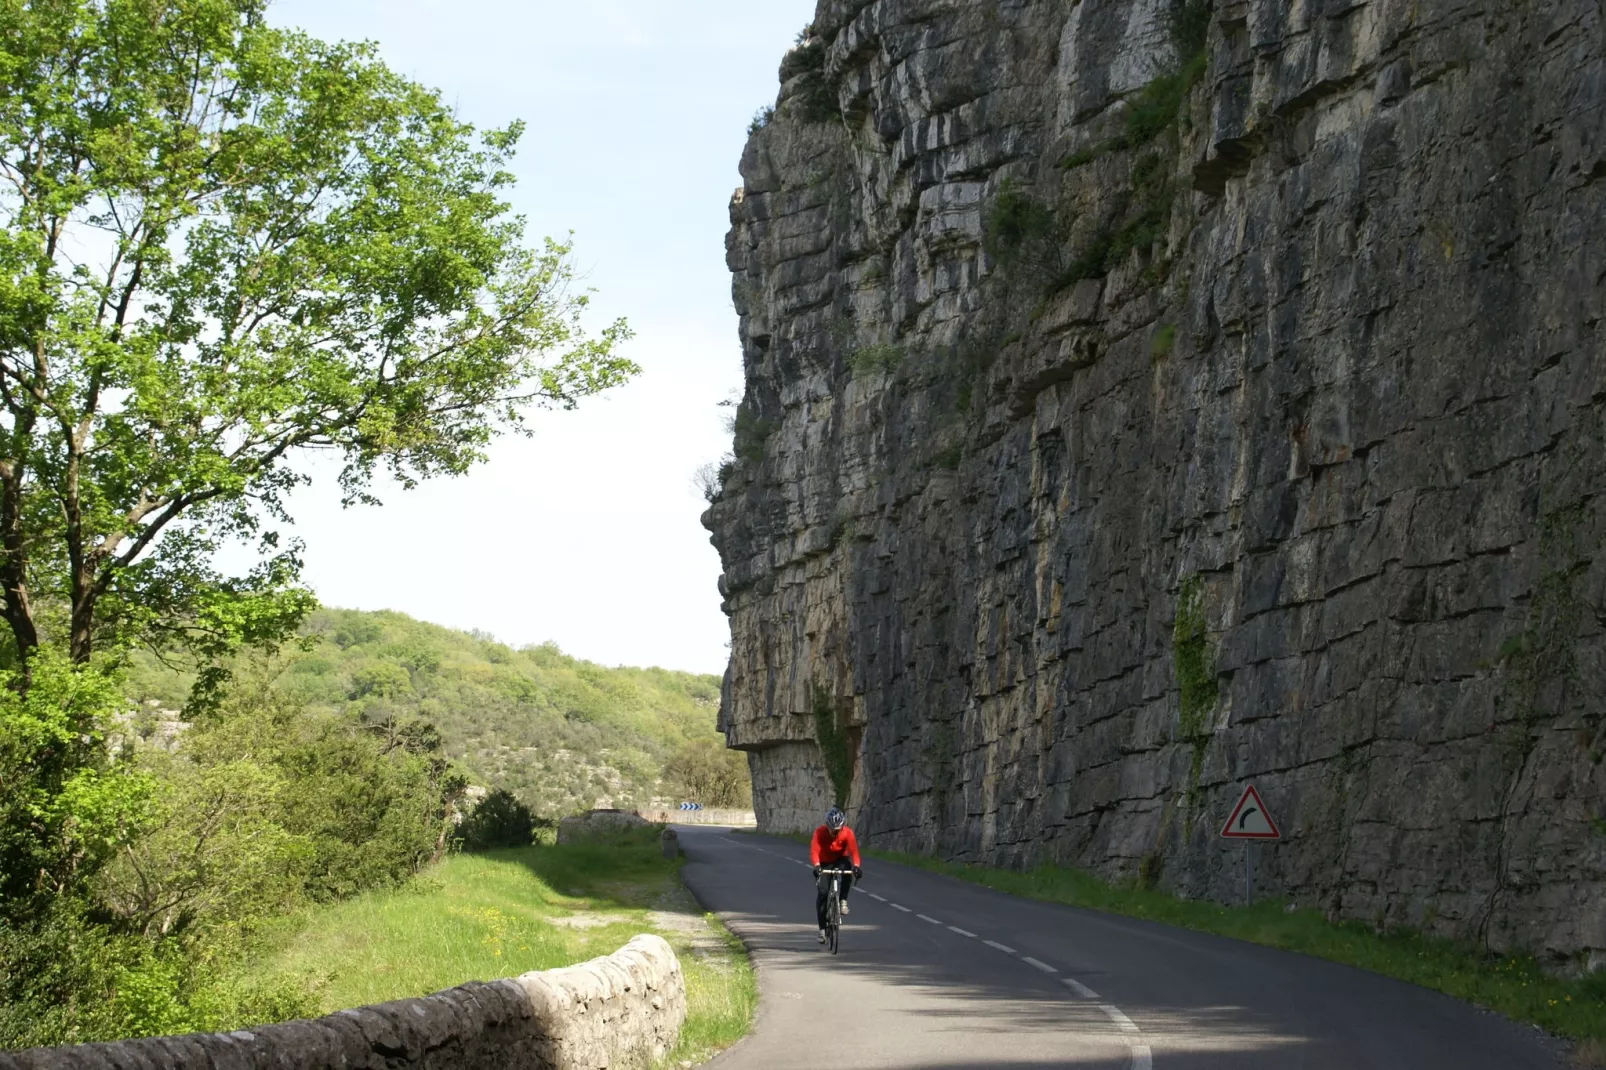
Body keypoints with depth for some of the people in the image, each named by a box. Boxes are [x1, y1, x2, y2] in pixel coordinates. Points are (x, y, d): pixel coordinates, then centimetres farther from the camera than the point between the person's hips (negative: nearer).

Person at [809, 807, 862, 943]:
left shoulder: (847, 833, -24)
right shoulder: (820, 832, -27)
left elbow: (853, 850, -34)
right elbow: (814, 851, -38)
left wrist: (856, 865, -52)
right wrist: (816, 866, -57)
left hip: (841, 859, 1)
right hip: (824, 862, -1)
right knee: (821, 892, -13)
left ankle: (843, 901, -17)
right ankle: (822, 929, -4)